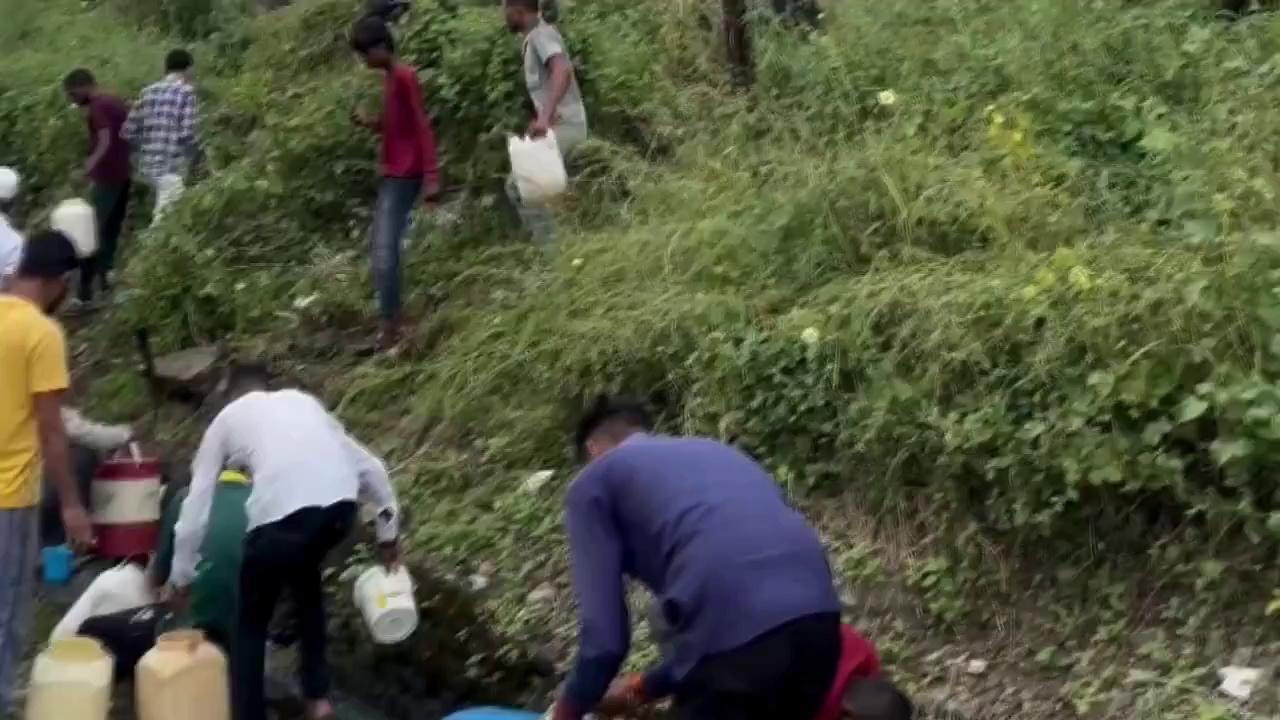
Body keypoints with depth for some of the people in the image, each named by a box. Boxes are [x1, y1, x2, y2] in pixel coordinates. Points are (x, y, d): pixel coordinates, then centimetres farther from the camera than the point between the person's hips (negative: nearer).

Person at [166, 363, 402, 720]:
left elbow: (197, 503, 24)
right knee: (305, 576, 35)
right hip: (341, 506, 4)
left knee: (251, 624, 19)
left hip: (283, 514, -4)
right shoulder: (301, 400, 33)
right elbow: (368, 466, 30)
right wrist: (388, 531, 37)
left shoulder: (228, 418, 24)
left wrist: (181, 575, 33)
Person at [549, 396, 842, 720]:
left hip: (736, 630, -7)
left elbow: (605, 634, 8)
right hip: (818, 615, 7)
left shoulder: (593, 483, 17)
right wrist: (648, 687, 47)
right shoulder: (714, 450, 35)